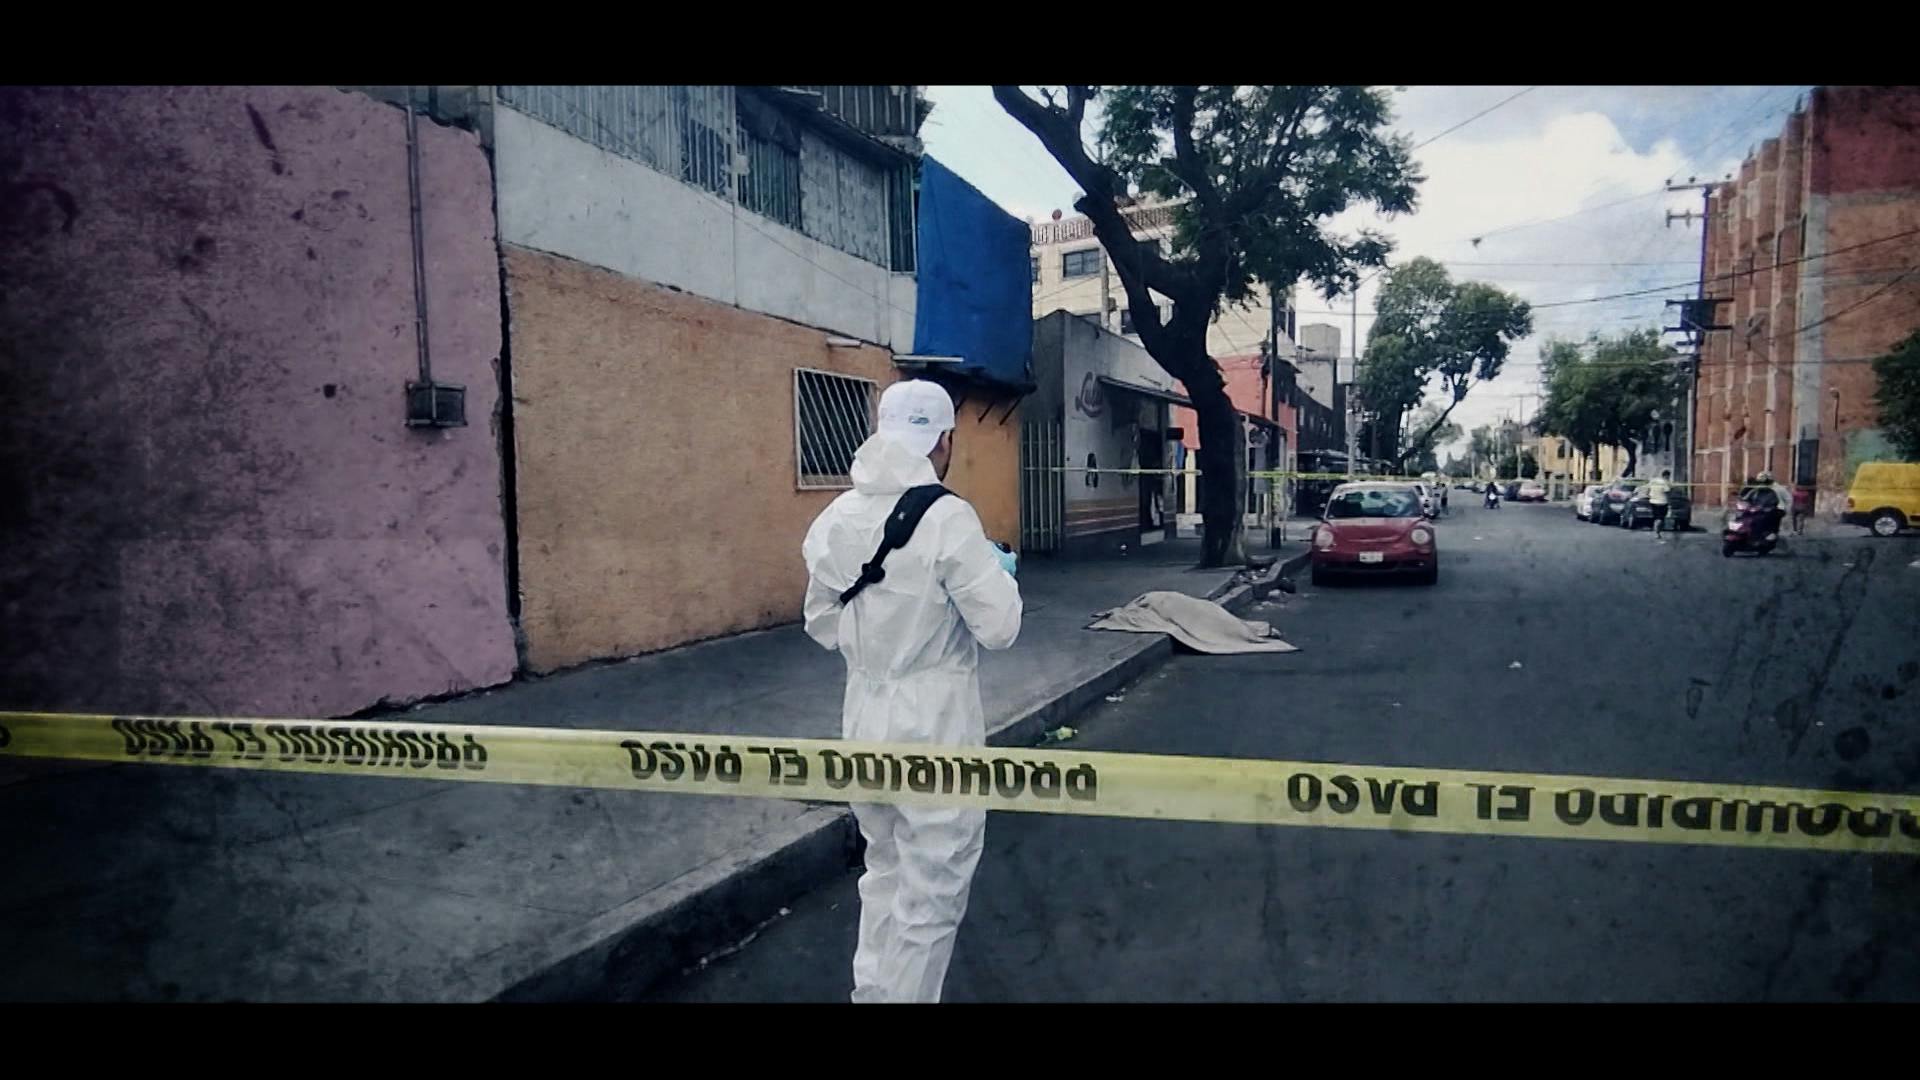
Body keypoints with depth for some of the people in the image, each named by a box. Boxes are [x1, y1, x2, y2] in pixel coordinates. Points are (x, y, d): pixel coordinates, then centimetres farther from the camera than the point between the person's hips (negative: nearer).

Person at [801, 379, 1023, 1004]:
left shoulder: (835, 519, 2)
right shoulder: (947, 518, -18)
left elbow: (823, 626, 10)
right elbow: (999, 628, -15)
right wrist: (1001, 573, 3)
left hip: (864, 723, 7)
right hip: (933, 730, -7)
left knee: (885, 875, 25)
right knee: (930, 898, 9)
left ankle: (870, 992, 39)